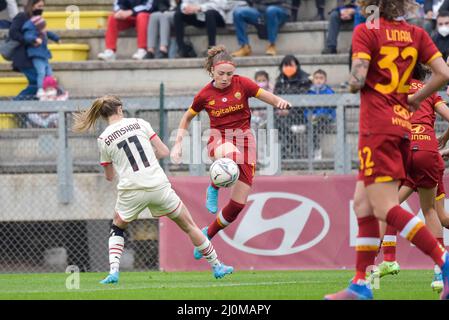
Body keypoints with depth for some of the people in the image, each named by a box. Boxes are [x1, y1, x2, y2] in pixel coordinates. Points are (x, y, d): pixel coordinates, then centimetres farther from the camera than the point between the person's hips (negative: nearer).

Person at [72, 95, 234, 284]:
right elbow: (164, 152, 4)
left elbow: (109, 176, 14)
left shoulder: (103, 139, 4)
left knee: (117, 228, 26)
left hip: (131, 190, 0)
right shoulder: (139, 123, 4)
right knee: (189, 226, 16)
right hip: (159, 186, 0)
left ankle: (113, 271, 7)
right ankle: (216, 266, 22)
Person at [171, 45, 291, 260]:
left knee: (238, 203, -4)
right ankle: (213, 189, -18)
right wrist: (178, 143, 6)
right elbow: (187, 117, 16)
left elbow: (270, 98, 0)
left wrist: (279, 102, -24)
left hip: (243, 138, 2)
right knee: (231, 154, -44)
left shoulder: (242, 84, -2)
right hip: (219, 137, -2)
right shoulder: (205, 95, 0)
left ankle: (208, 234, 19)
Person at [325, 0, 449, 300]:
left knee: (385, 208, -11)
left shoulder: (366, 32, -7)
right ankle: (361, 284, 11)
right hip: (402, 125, 8)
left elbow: (357, 81, -17)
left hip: (378, 128, -8)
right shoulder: (416, 34, 10)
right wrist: (414, 98, 15)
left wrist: (352, 83, 6)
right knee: (363, 204, 13)